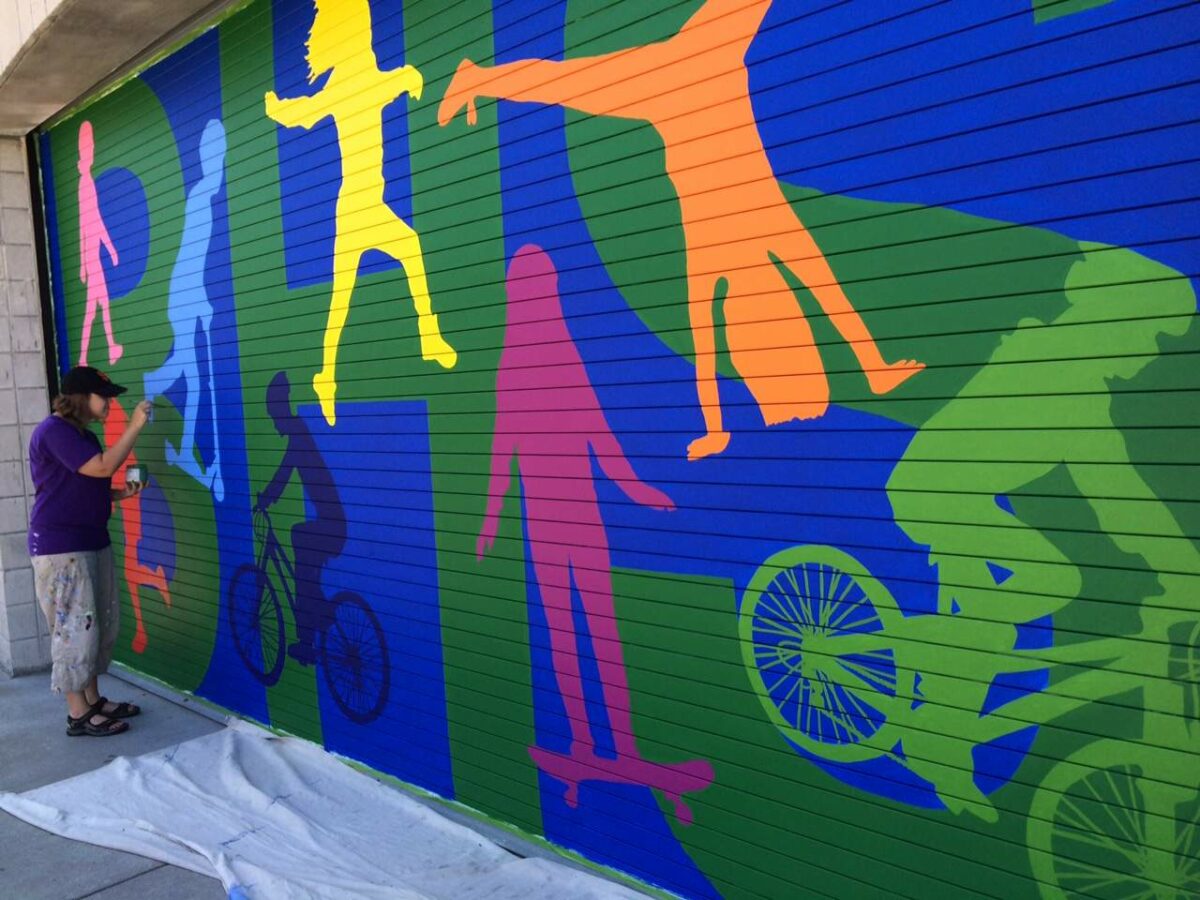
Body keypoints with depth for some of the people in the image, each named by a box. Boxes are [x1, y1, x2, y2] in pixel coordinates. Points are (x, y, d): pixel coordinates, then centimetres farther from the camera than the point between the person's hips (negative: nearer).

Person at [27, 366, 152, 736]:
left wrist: (122, 493, 9)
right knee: (75, 628, -4)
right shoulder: (54, 431, -14)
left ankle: (93, 699, 24)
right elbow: (103, 467, -23)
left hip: (92, 542, 10)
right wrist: (135, 426, -19)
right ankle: (78, 714, 6)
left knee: (102, 623, 13)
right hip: (61, 547, -10)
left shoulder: (83, 435, 16)